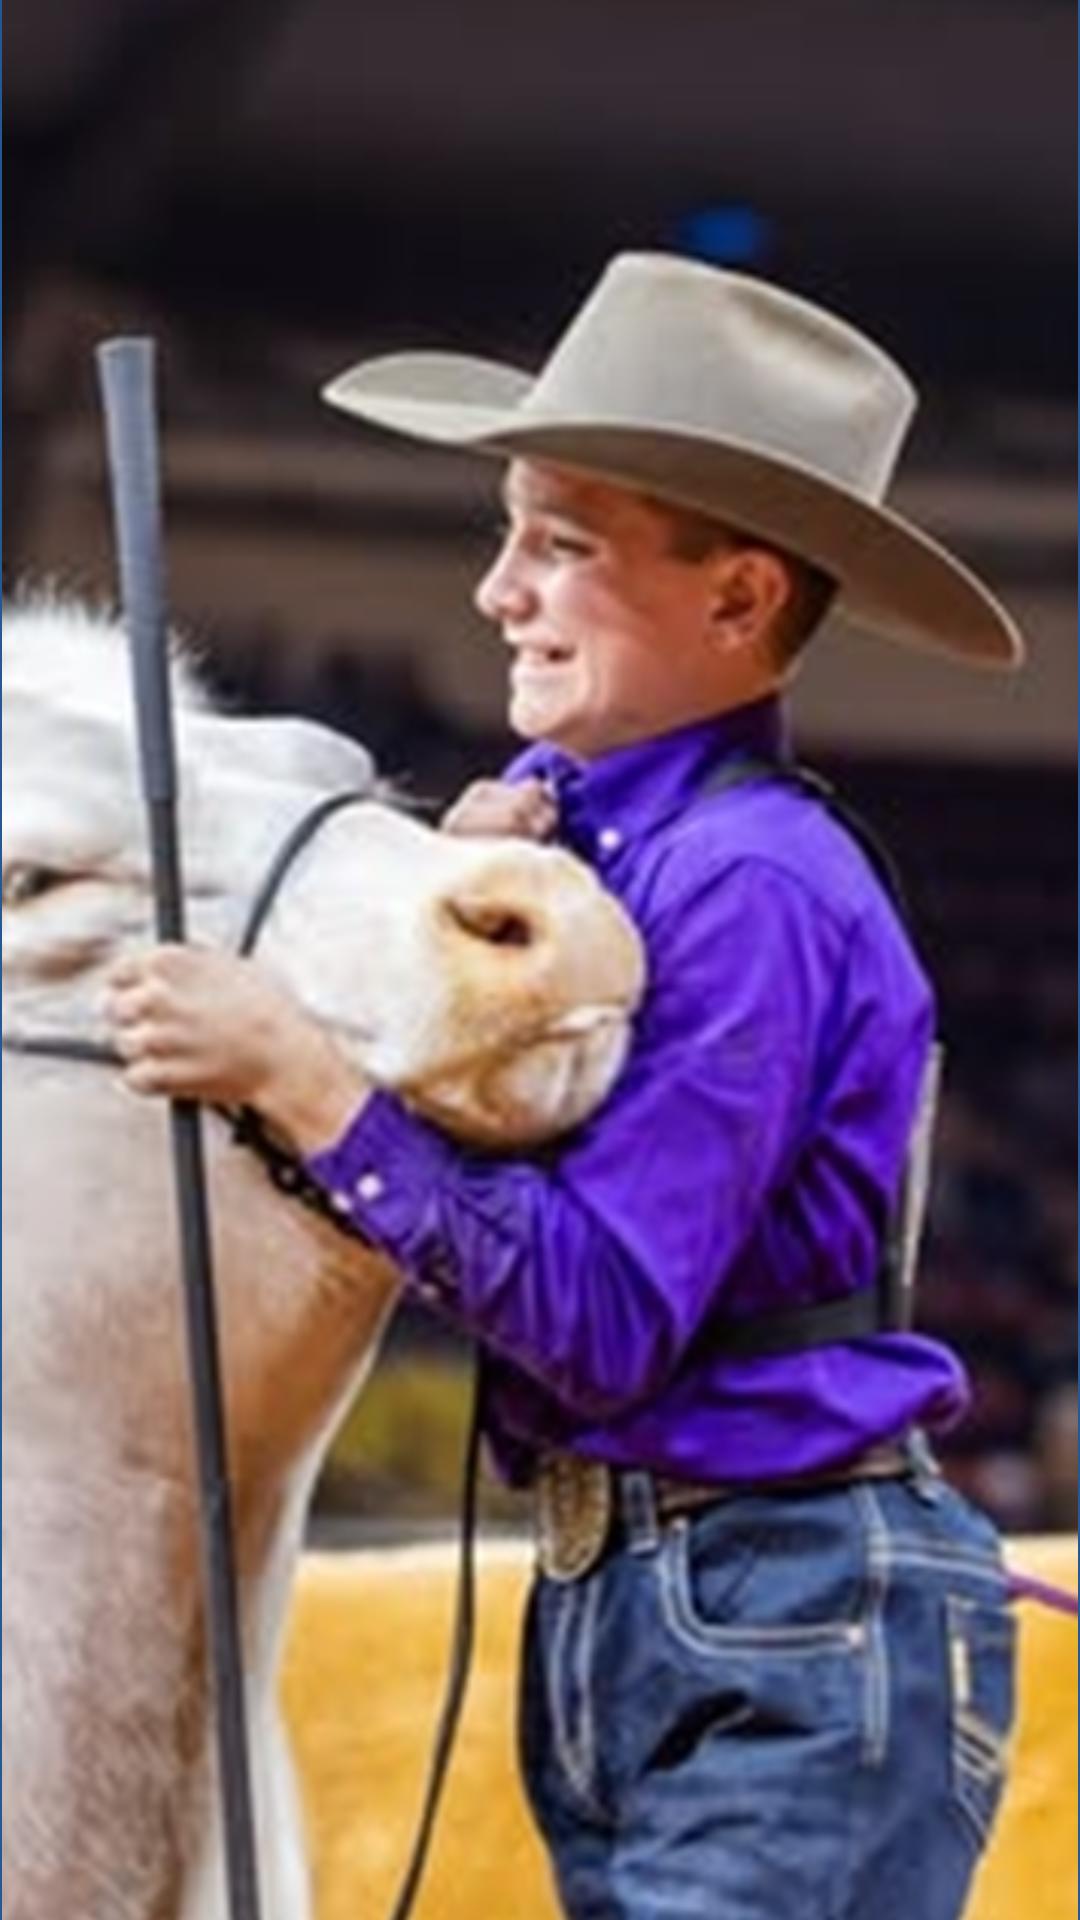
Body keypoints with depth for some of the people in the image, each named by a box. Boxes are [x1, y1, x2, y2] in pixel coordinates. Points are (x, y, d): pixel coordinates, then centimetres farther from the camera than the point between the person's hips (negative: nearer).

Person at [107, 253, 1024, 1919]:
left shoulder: (751, 888, -17)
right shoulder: (574, 816, 8)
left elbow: (605, 1319, -21)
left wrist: (298, 1076, -20)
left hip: (795, 1643, -9)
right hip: (607, 1613, 9)